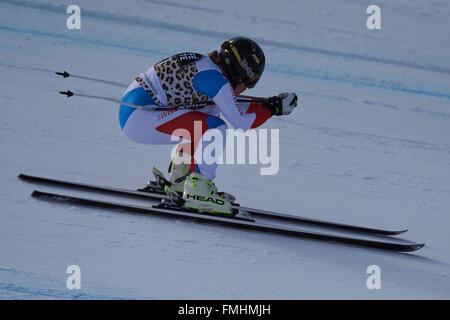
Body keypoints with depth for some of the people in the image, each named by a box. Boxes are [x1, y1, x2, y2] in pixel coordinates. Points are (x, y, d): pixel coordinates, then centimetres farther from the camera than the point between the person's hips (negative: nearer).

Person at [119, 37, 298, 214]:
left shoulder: (204, 65, 14)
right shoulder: (213, 77, -14)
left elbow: (230, 107, 26)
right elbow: (241, 124, -12)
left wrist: (267, 104, 20)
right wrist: (272, 109, -1)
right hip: (137, 117, -10)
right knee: (215, 129, -16)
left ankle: (178, 180, 26)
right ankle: (197, 188, -16)